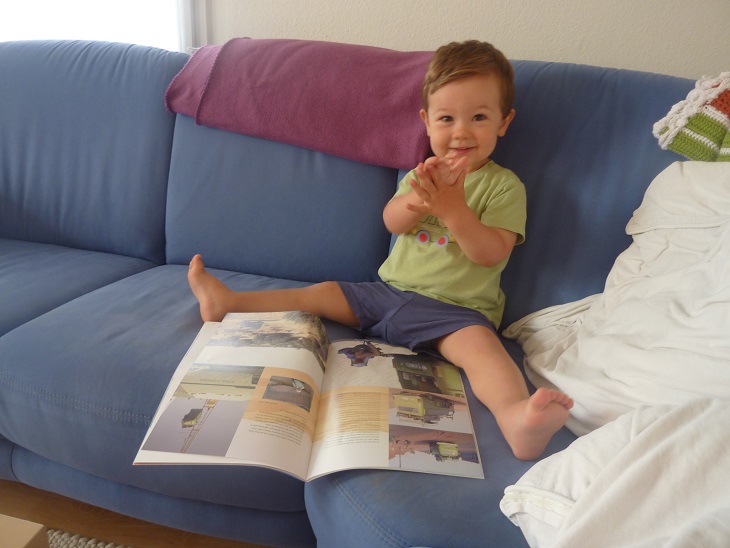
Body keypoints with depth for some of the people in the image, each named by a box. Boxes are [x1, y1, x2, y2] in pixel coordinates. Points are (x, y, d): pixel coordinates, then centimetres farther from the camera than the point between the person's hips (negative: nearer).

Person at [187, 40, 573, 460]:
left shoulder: (504, 186, -3)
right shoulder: (424, 173, 13)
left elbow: (492, 253, -14)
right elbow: (392, 222, -5)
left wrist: (452, 208, -27)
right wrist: (423, 193, -27)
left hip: (455, 308, -5)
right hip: (390, 290, 6)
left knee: (479, 344, -35)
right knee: (323, 293, 7)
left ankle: (516, 416, -63)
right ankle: (227, 302, 16)